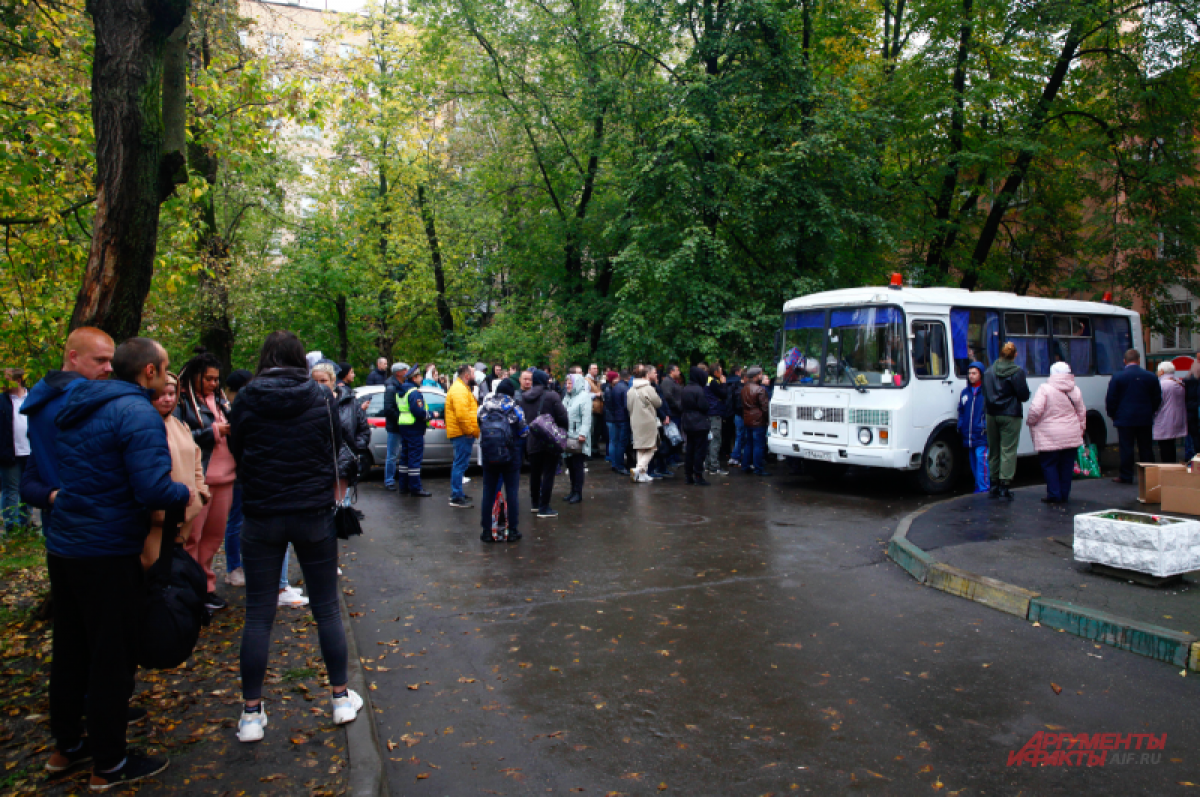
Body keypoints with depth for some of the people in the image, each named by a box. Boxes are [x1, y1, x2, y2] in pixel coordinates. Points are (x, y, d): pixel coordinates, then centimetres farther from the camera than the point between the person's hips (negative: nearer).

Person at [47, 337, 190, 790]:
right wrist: (185, 495, -8)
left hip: (62, 548, 9)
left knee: (69, 652, 20)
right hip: (108, 555, -9)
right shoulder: (138, 413, -18)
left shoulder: (79, 409, 11)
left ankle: (66, 747, 36)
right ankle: (108, 766, 17)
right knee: (113, 661, 4)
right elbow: (154, 490, -26)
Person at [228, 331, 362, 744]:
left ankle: (252, 714, 13)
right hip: (314, 516, 0)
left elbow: (235, 453, 5)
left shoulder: (247, 399, -6)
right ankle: (341, 697, 21)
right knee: (327, 608, 12)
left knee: (258, 615, 8)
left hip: (262, 518, 0)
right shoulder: (321, 397, -5)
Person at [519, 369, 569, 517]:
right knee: (548, 474, 0)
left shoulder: (524, 398, 4)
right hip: (550, 442, -5)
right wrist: (563, 431, 2)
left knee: (535, 473, 18)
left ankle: (535, 503, 30)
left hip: (532, 442, 5)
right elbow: (563, 417, -15)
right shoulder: (552, 396, -13)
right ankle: (544, 508, 1)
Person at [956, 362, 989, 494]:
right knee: (973, 462, 10)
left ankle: (983, 488, -11)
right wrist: (960, 425, 10)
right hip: (968, 435, 6)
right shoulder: (965, 392, 17)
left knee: (981, 459, -13)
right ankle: (978, 486, 18)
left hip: (982, 435, -6)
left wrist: (986, 425, -16)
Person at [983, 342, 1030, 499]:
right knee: (1008, 450, -3)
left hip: (992, 415, 5)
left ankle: (994, 483, 18)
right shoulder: (1017, 372, -11)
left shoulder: (989, 371, 5)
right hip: (1010, 416, -5)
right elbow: (1024, 396, -7)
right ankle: (1004, 485, -7)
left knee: (993, 449, 13)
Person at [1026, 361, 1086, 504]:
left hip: (1050, 437, -5)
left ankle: (1054, 494, -1)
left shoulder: (1045, 389, -11)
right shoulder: (1075, 391, 6)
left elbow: (1035, 410, -17)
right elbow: (1082, 413, 14)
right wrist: (1081, 429, 26)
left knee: (1049, 465, 2)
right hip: (1072, 436, 5)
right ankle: (1064, 494, 17)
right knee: (1067, 465, 11)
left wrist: (1030, 422, 1)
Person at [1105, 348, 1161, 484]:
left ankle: (1125, 476, 3)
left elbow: (1110, 400, -5)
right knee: (1146, 448, 9)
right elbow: (1157, 399, 10)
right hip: (1145, 420, 3)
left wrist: (1112, 415, 9)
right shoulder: (1151, 377, 3)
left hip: (1125, 419, -3)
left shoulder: (1117, 377, -7)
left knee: (1126, 448, 0)